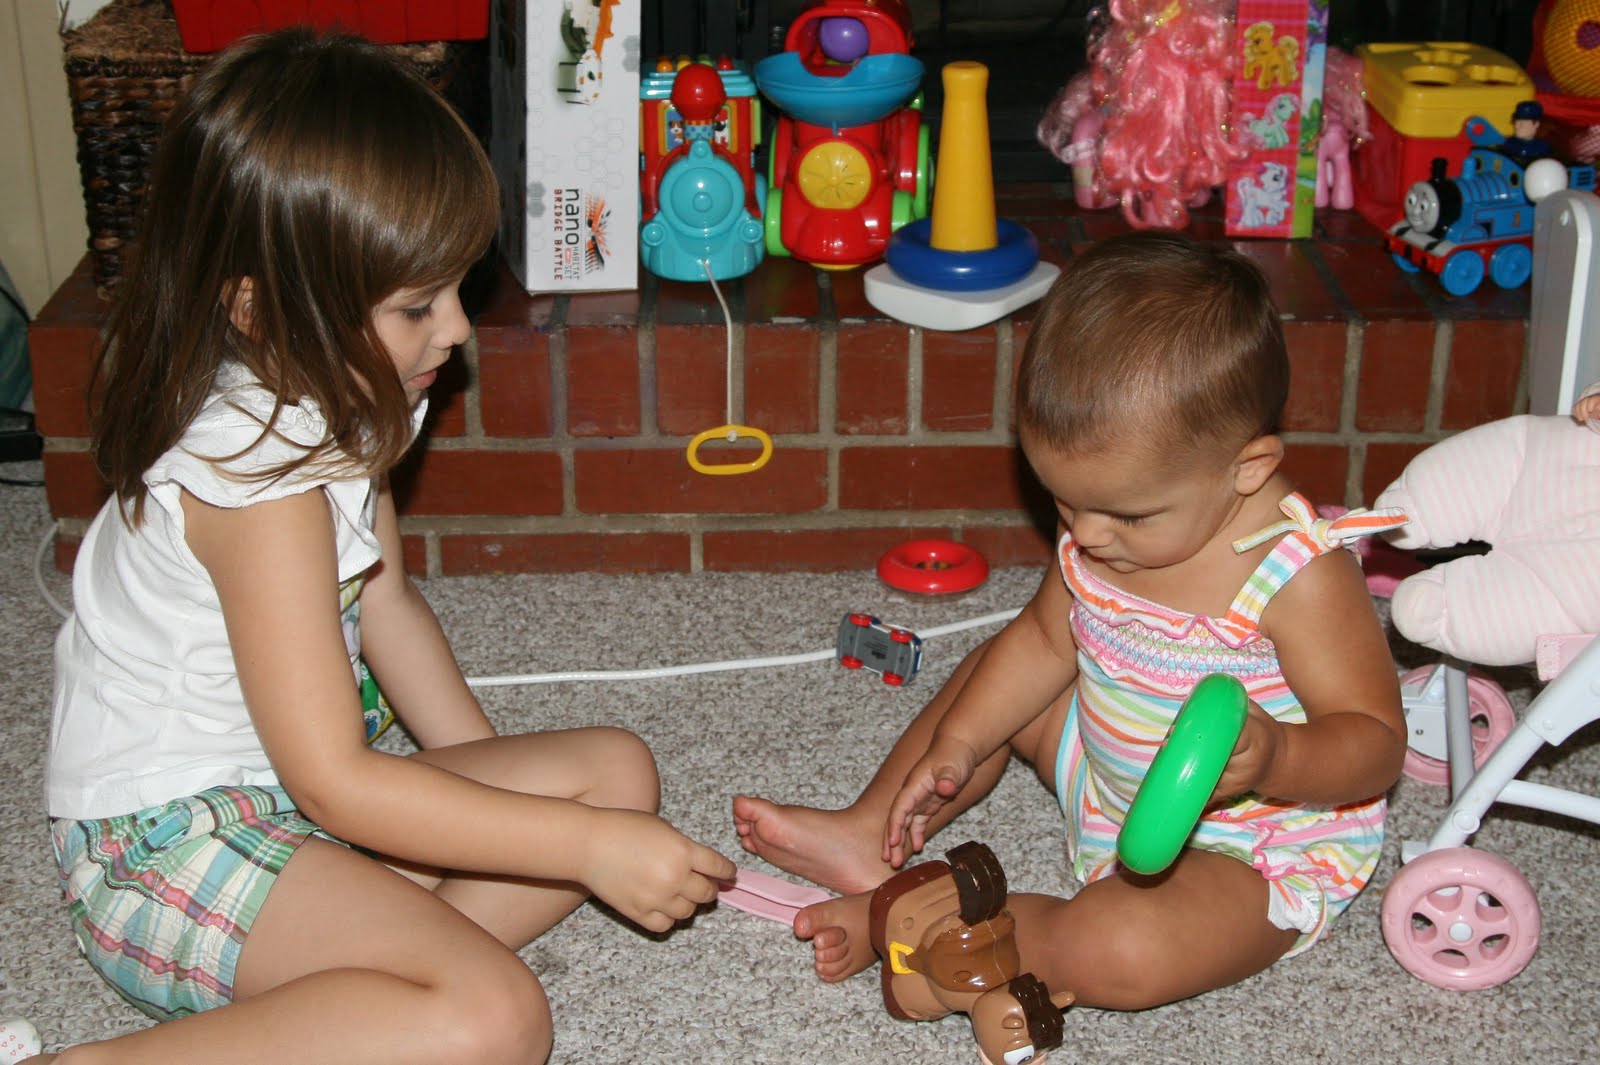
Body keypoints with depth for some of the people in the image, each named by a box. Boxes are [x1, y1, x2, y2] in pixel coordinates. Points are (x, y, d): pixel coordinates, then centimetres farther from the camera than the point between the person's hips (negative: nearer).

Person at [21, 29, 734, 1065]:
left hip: (298, 792, 10)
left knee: (618, 769, 4)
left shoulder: (331, 401, 4)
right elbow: (335, 782, -28)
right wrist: (587, 844, -25)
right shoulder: (257, 480, -26)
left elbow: (386, 600, 17)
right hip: (175, 839, -10)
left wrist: (485, 774, 9)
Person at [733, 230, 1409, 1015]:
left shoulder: (1298, 576, -30)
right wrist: (954, 746, -2)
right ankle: (870, 838, 15)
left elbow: (1376, 741, -26)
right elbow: (1047, 637, 6)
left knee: (1122, 953, -33)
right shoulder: (1106, 514, -9)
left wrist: (1274, 759, -46)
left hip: (1250, 854, -8)